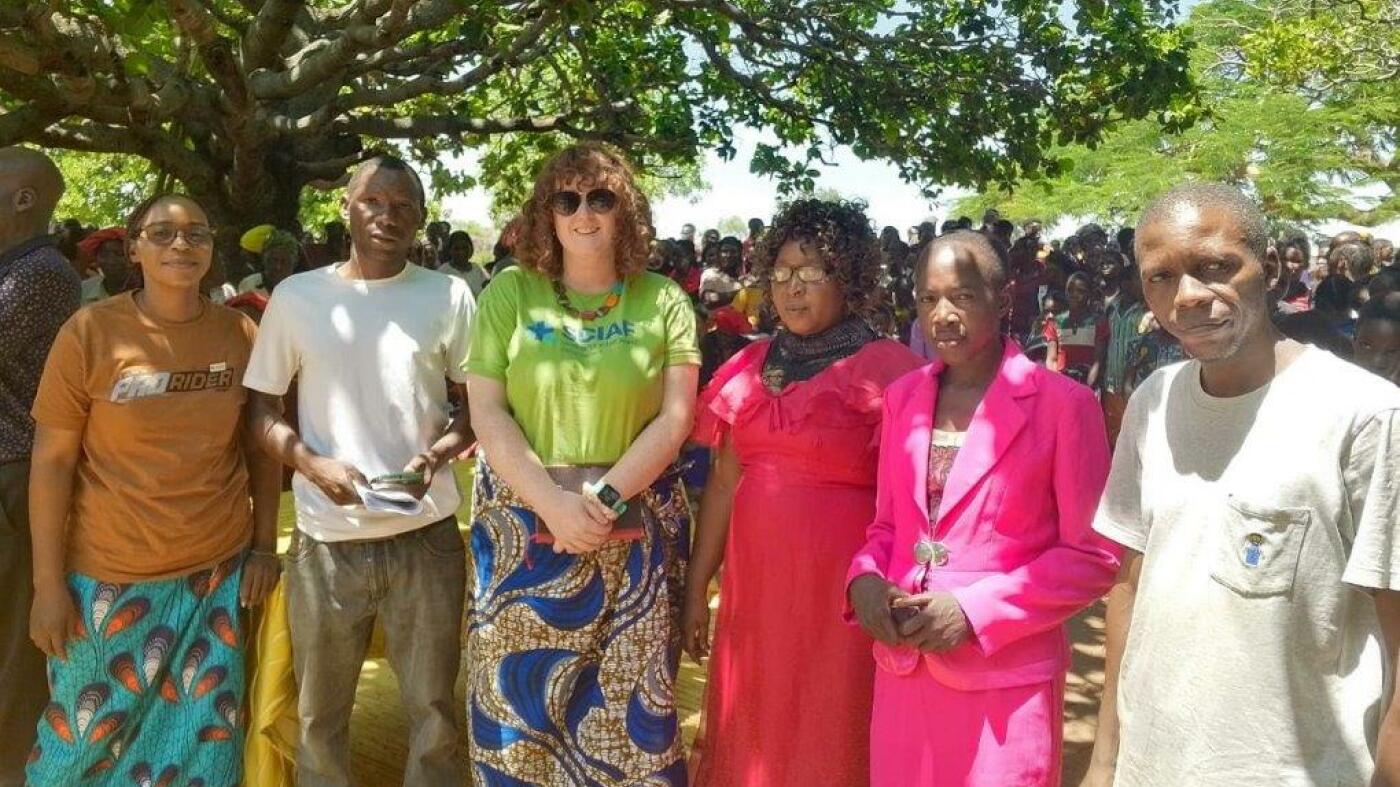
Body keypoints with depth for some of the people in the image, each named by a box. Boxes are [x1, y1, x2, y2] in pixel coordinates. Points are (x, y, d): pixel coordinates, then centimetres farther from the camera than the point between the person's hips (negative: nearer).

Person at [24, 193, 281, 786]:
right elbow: (52, 461, -8)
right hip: (109, 575, -2)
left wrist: (265, 546, 2)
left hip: (218, 569, 2)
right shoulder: (90, 332, -10)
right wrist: (48, 584, -9)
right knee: (89, 736, 16)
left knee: (202, 739, 15)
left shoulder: (241, 334, -2)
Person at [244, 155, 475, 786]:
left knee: (434, 713, 11)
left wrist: (434, 457, -14)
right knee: (319, 715, 15)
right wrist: (312, 463, -13)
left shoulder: (450, 296, 1)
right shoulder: (296, 296, 2)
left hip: (426, 536, 0)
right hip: (326, 539, 1)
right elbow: (260, 408, 6)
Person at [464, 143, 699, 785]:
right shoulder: (509, 292, 3)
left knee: (627, 704, 5)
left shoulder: (663, 302, 3)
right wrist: (553, 503, -14)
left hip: (634, 531, 0)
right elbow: (486, 412, -3)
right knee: (520, 697, 7)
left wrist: (605, 498, -15)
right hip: (522, 526, 1)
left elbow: (676, 418, -2)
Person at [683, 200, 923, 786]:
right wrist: (696, 587, 10)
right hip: (754, 583, 5)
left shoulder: (888, 369, -8)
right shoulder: (752, 366, 8)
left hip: (842, 587, -5)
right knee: (750, 739, 16)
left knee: (827, 739, 8)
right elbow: (724, 481, 10)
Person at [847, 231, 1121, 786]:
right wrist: (865, 578, -6)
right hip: (903, 666, 5)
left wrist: (976, 611, -16)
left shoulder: (1063, 403, -8)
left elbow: (1094, 556, -7)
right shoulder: (902, 397, 7)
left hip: (1005, 677, -4)